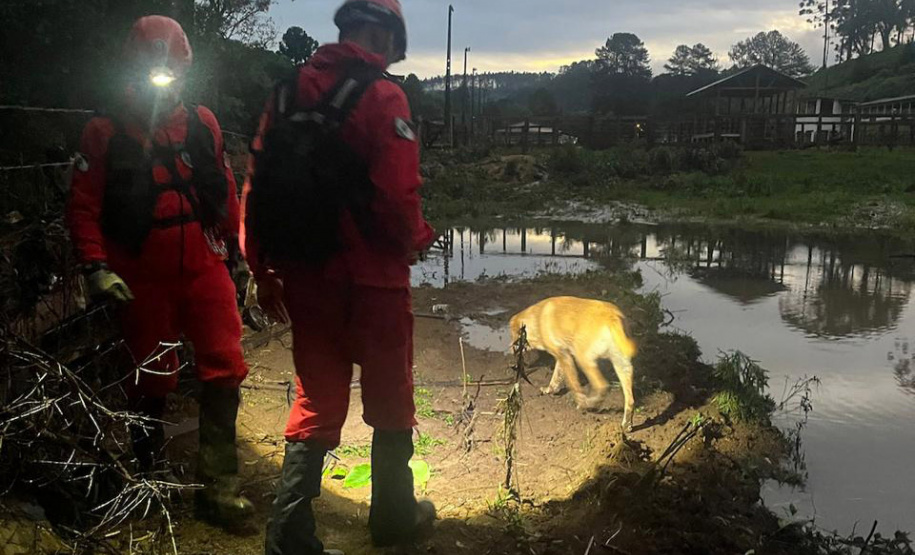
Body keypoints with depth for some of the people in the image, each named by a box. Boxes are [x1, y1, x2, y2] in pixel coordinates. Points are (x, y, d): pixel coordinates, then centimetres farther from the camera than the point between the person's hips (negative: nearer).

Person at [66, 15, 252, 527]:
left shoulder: (203, 125, 5)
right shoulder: (105, 134, -2)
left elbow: (225, 191, 10)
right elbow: (84, 206, -4)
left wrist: (237, 246, 11)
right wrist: (96, 267, -14)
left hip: (204, 269, 2)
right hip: (142, 279, -1)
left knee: (225, 370, -6)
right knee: (152, 380, 13)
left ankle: (218, 486, 5)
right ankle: (150, 471, 35)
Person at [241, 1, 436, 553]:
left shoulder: (288, 92, 8)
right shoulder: (381, 96, -11)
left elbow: (257, 189, 6)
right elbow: (397, 195, -19)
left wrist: (265, 270, 13)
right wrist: (417, 239, 2)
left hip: (305, 277, 5)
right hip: (370, 279, -5)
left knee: (315, 402, 15)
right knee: (390, 403, 14)